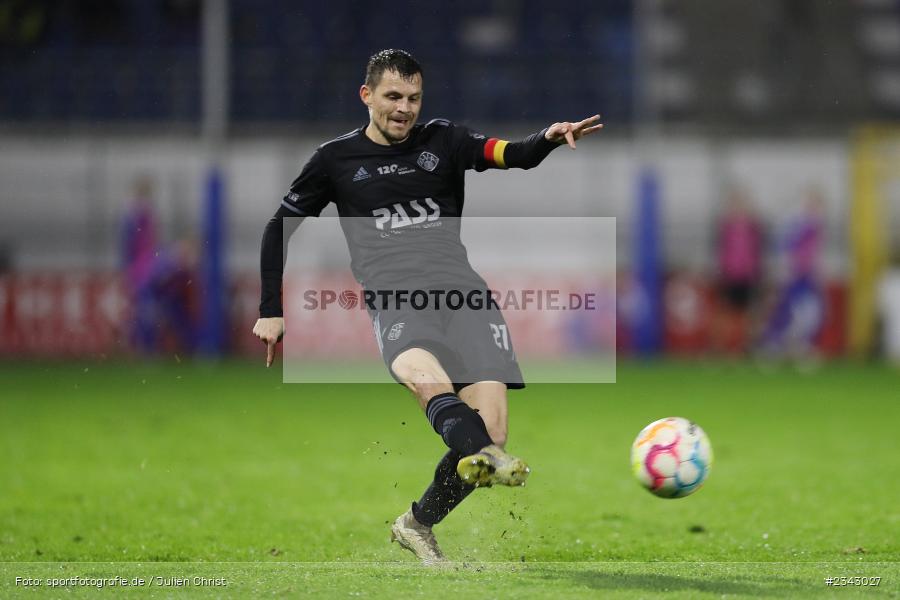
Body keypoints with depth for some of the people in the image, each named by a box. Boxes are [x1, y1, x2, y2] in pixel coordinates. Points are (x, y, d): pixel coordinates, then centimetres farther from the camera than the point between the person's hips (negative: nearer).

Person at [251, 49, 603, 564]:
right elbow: (281, 228, 25)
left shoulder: (443, 141, 15)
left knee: (487, 432, -13)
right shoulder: (337, 159, 14)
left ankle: (418, 525, 11)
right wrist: (272, 312, 20)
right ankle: (491, 460, -64)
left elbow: (514, 155, -1)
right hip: (396, 302, -2)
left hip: (463, 291, 2)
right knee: (425, 377, -37)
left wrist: (548, 139, -24)